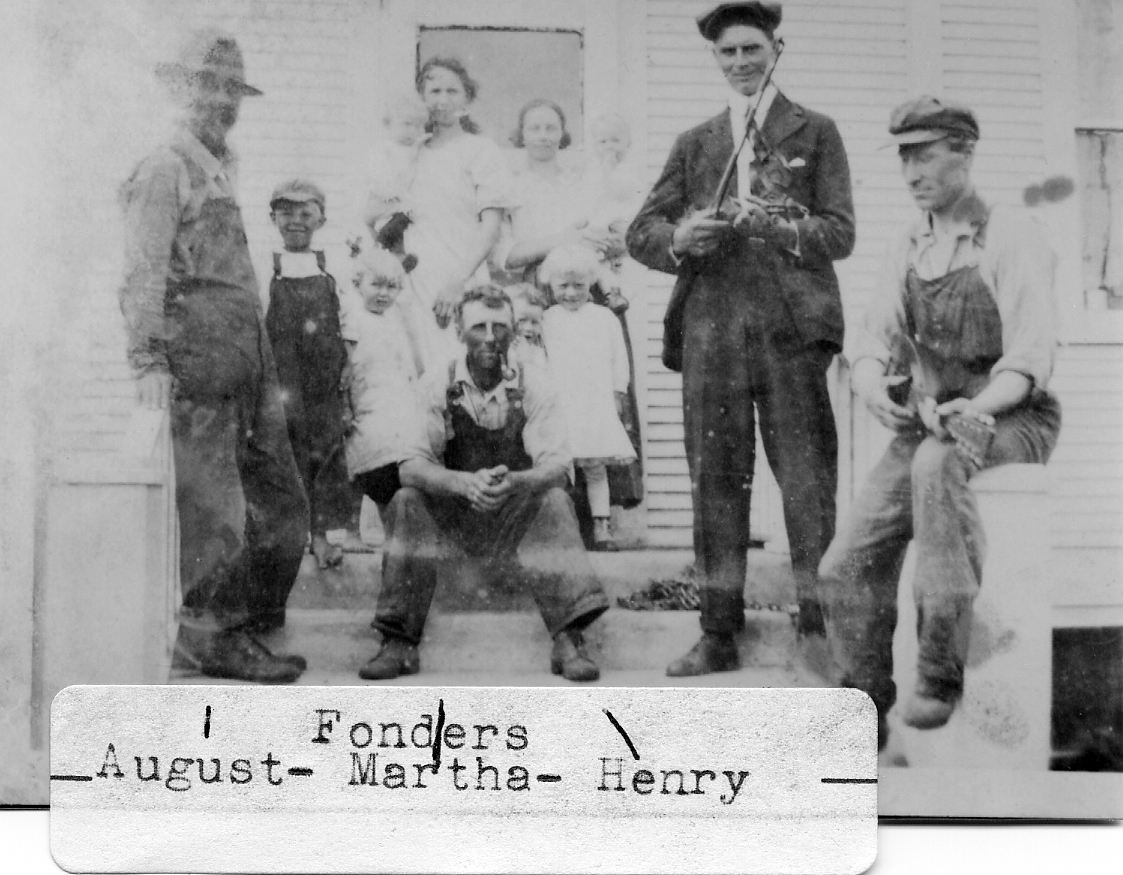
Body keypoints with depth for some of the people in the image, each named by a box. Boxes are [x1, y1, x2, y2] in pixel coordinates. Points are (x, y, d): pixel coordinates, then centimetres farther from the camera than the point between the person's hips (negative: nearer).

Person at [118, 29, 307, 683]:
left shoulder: (224, 170, 24)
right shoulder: (165, 170, -2)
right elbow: (144, 273, -10)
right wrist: (149, 360, -19)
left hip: (250, 355, 9)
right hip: (197, 348, -9)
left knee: (283, 504, 9)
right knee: (214, 508, -5)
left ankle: (249, 624, 21)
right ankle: (211, 637, 4)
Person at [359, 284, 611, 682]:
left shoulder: (532, 385, -7)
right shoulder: (438, 386, -7)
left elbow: (556, 463, -16)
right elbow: (411, 466, -16)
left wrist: (516, 482, -39)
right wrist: (464, 482, -37)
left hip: (518, 515, 0)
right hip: (451, 515, 0)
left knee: (554, 500, -28)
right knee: (407, 503, -26)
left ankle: (569, 640, -30)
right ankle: (398, 643, -24)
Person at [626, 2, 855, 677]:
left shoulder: (816, 134, 13)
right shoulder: (695, 144, 20)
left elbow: (840, 233, 4)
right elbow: (641, 232, 14)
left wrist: (776, 225, -14)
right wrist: (679, 238, -9)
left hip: (791, 326, -2)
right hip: (711, 327, 2)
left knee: (807, 481, -5)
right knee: (716, 481, 2)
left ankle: (820, 627, 3)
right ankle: (720, 634, 8)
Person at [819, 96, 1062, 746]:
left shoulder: (1013, 237, -8)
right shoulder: (910, 250, 12)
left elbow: (1031, 358, -17)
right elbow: (877, 341, 5)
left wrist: (974, 407, -37)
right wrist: (872, 385, -20)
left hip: (1010, 422, -6)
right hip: (927, 426, 6)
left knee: (938, 464, -40)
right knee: (849, 567, -8)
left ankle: (943, 664, -36)